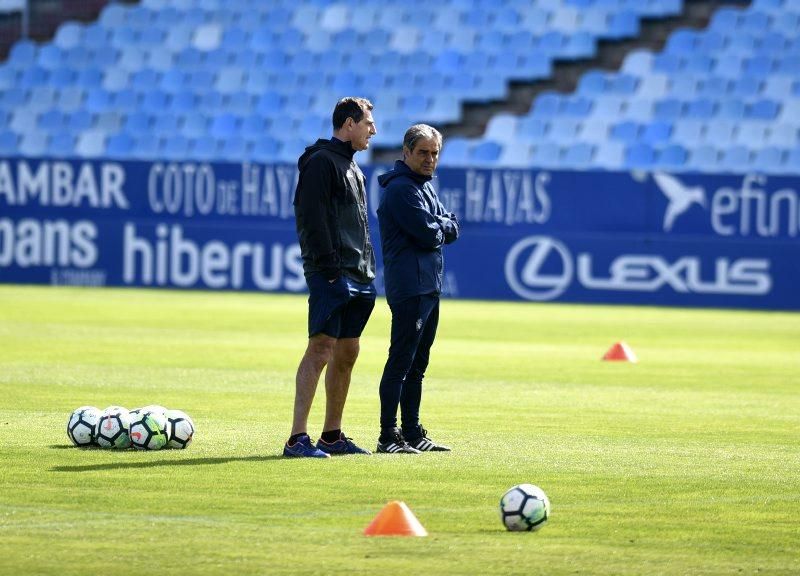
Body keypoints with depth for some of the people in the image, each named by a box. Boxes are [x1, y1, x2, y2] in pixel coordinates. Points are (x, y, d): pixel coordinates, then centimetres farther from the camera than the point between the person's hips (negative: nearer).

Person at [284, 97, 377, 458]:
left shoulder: (352, 168, 22)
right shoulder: (322, 162, -8)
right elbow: (311, 218, -17)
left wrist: (368, 270, 18)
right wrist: (329, 268, -21)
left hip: (358, 277, 10)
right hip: (332, 277, -10)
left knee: (347, 353, 11)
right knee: (321, 349, -14)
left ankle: (332, 435, 18)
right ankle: (298, 438, -17)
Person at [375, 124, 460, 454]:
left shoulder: (425, 188, 20)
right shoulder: (401, 188, -11)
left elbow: (451, 232, 13)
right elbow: (429, 235, -18)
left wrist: (439, 227, -6)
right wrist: (440, 228, 2)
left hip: (429, 287, 10)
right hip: (409, 287, -10)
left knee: (417, 365, 13)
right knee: (401, 362, -11)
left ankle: (413, 433, 18)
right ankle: (388, 436, -13)